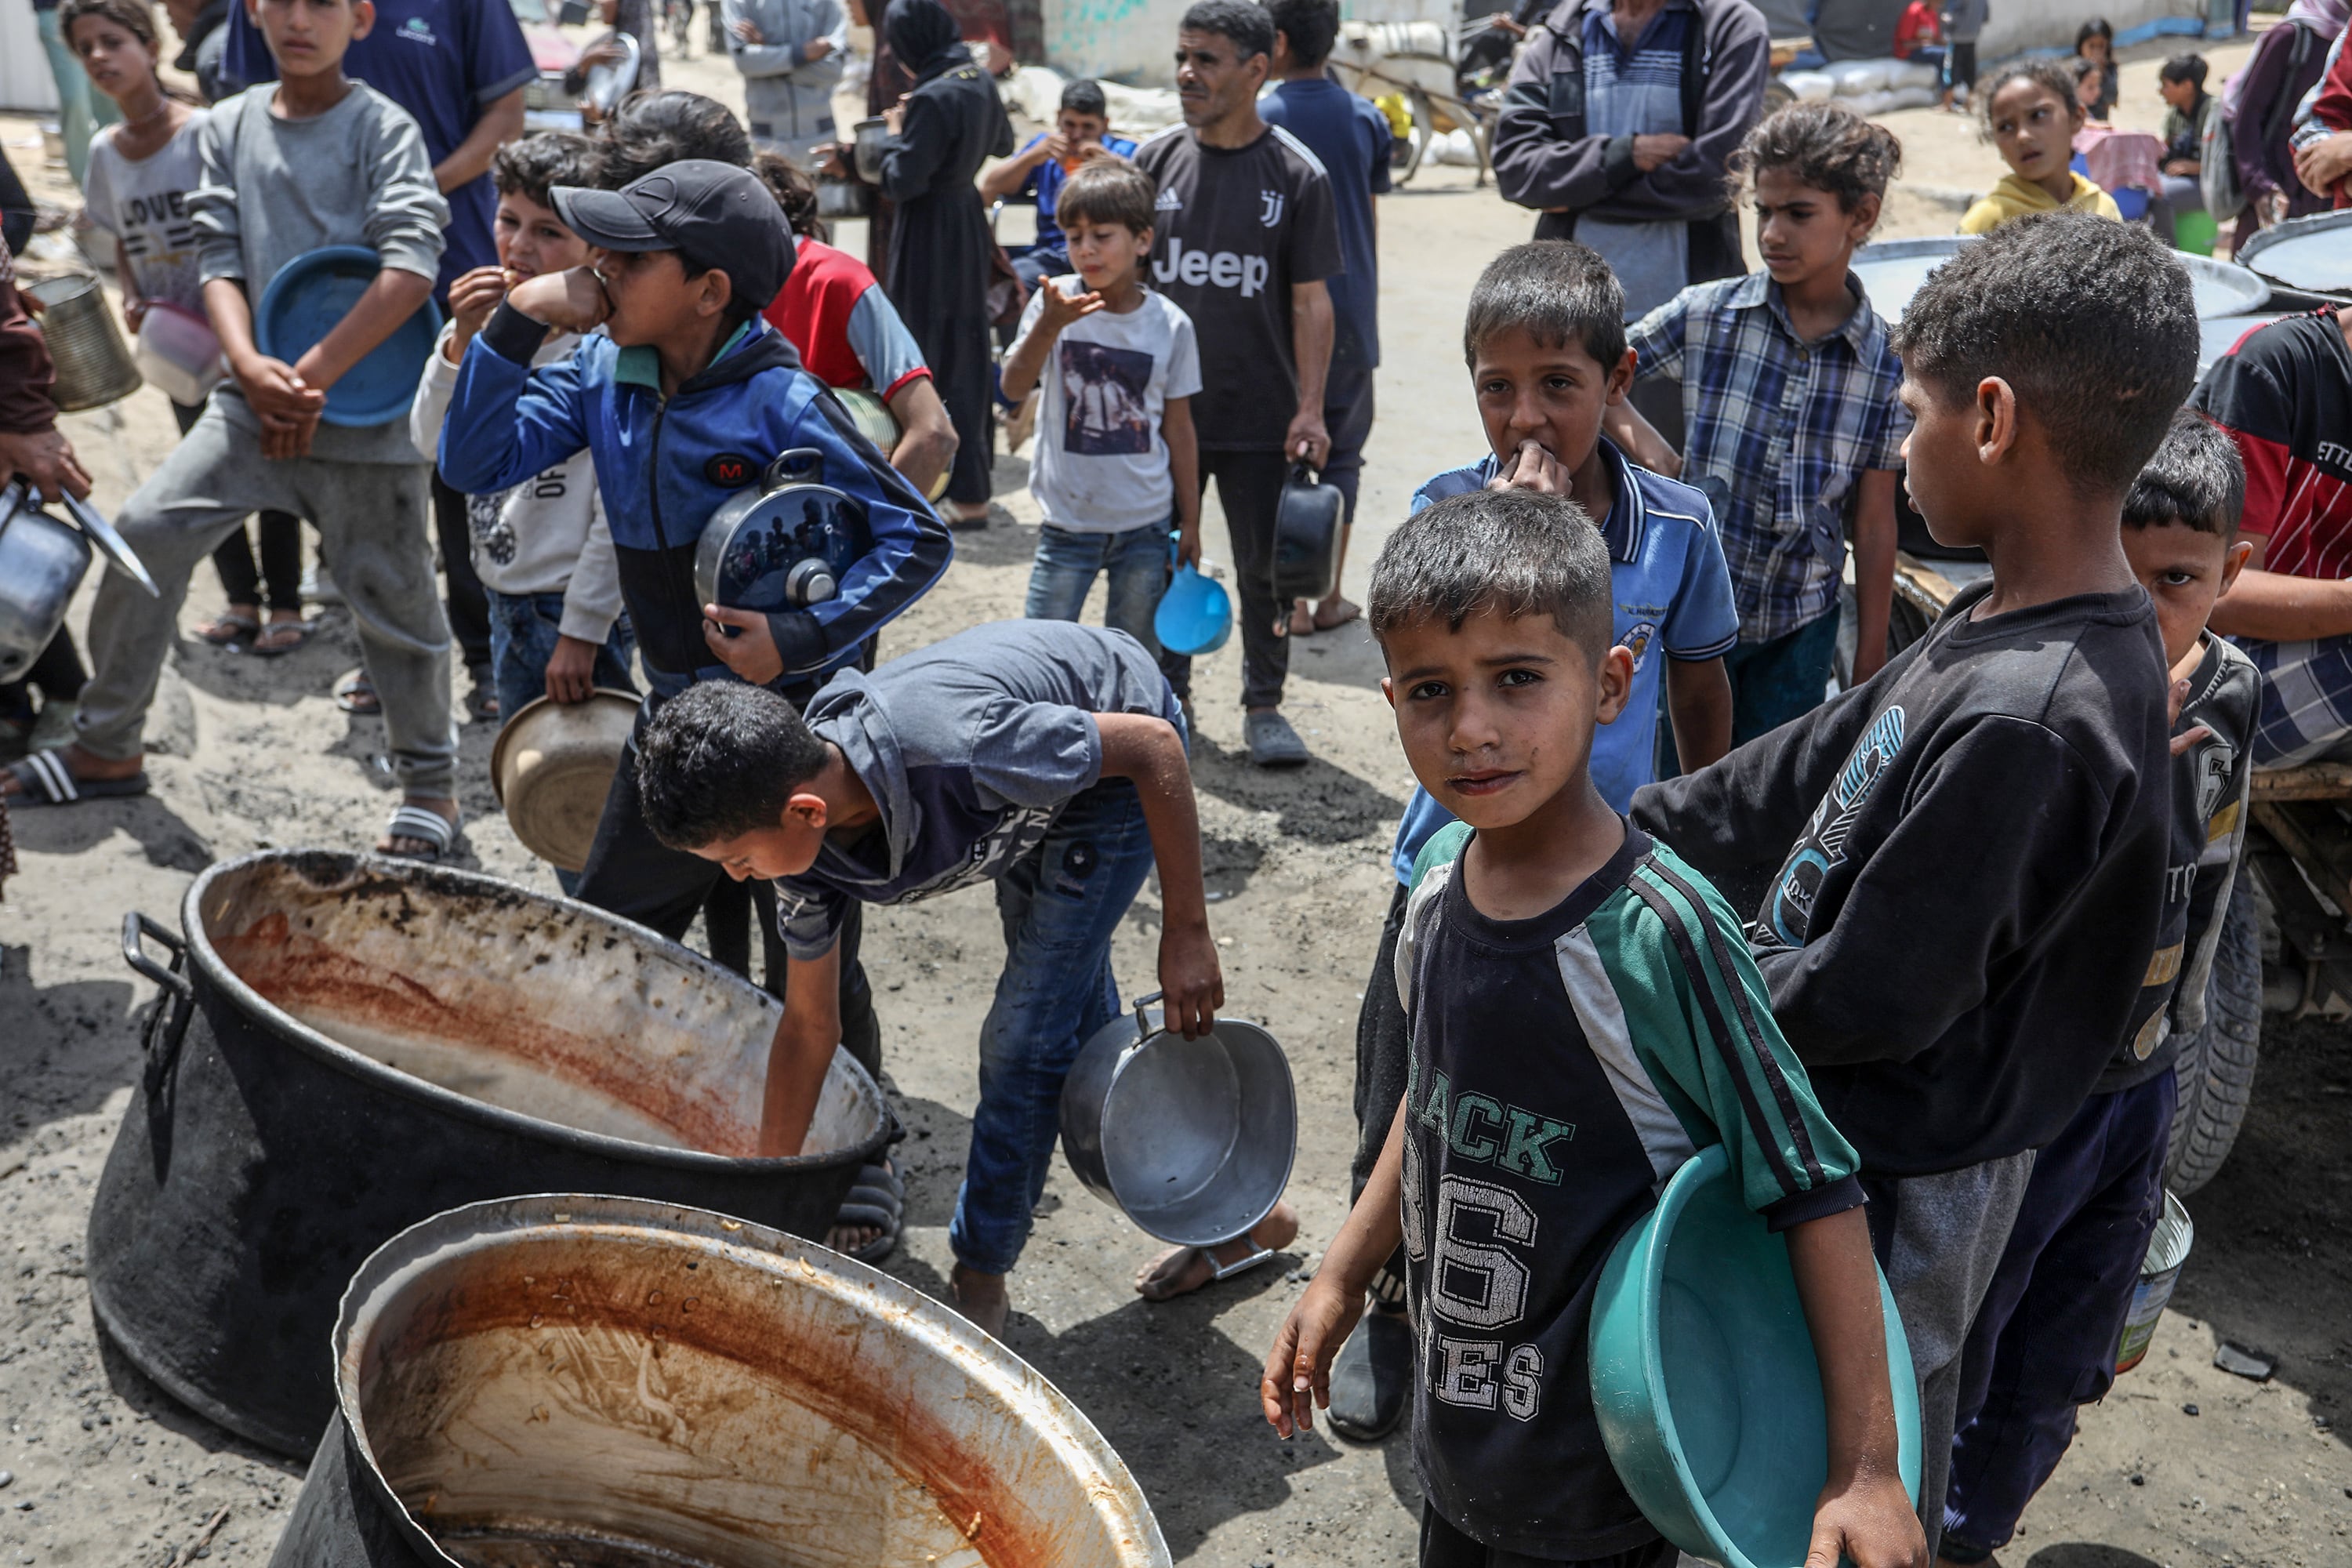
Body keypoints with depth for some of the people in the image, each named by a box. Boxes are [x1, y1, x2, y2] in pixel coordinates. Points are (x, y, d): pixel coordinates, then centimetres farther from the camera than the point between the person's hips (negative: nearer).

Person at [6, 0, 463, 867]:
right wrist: (250, 366, -13)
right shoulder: (230, 124, 9)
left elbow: (410, 269, -16)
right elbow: (220, 257, 5)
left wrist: (312, 376, -18)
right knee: (146, 530, -2)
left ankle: (430, 788, 18)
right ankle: (105, 748, 15)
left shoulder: (383, 128, -5)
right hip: (256, 394, 5)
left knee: (391, 599, 0)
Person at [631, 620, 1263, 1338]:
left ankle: (979, 1279, 10)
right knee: (1078, 1024, 16)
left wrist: (1186, 931, -25)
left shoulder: (958, 751, -44)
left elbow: (1154, 743, -30)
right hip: (1034, 795, 7)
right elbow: (810, 1023, -5)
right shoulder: (803, 846, -21)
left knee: (1027, 1038, -10)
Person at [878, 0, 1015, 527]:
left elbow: (902, 183, -20)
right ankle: (974, 466, 31)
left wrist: (895, 134, -4)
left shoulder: (932, 98, -22)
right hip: (969, 222, 8)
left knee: (936, 359, -1)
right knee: (969, 348, 18)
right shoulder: (981, 82, 3)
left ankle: (967, 494, 2)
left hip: (930, 235, -8)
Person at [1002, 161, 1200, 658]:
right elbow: (1014, 387, -17)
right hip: (1068, 522, -1)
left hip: (1146, 525, 1)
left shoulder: (1171, 323, -2)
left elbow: (1178, 428, 4)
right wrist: (1050, 326, -34)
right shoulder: (1054, 302, -5)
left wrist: (1190, 522, 7)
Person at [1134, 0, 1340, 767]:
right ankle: (1166, 696, 28)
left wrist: (1310, 409, -9)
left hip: (1261, 417, -2)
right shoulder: (1154, 161, 3)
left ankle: (1264, 704, 21)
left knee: (1265, 569, 6)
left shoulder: (1296, 174, -3)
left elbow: (1310, 300, -2)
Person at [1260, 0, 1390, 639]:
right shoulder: (1367, 119, 3)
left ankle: (1292, 603, 6)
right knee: (1341, 455, 11)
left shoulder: (1258, 121, -7)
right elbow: (1372, 222, 10)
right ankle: (1330, 597, 14)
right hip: (1350, 314, 3)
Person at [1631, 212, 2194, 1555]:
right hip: (1843, 1123, 8)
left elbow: (1872, 998, -27)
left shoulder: (2025, 717, -33)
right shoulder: (2004, 625, -3)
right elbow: (1818, 767, 8)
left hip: (1901, 1176, -8)